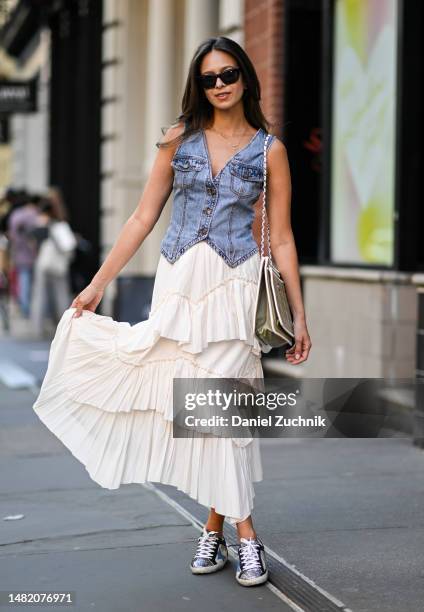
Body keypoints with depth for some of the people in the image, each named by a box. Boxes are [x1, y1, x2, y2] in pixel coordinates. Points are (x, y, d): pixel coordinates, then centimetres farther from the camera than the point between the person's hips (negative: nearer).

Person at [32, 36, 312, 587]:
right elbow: (143, 218, 9)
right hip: (178, 282, 2)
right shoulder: (179, 139, 8)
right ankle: (238, 531, 11)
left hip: (233, 285, -2)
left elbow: (282, 239, 5)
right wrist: (97, 285, 6)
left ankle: (219, 528, 5)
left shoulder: (270, 150, 4)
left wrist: (299, 315, 2)